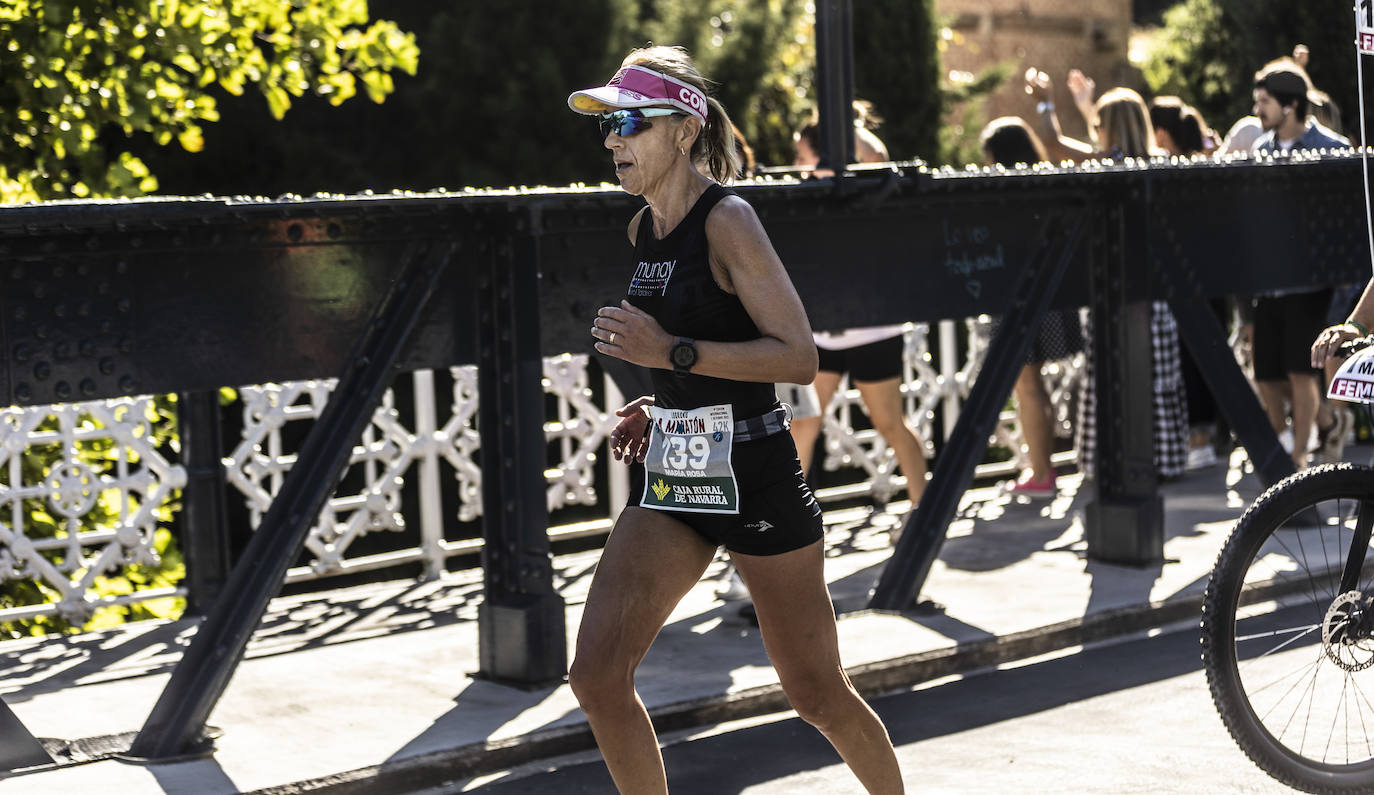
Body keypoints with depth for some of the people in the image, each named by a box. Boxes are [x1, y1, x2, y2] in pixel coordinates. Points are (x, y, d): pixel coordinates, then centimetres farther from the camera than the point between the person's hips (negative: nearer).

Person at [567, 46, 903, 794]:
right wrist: (659, 405, 7)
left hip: (754, 476, -7)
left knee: (815, 691, 8)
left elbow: (798, 357, -20)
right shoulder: (643, 227, 9)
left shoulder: (726, 220, -14)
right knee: (596, 676, -8)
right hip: (669, 479, 7)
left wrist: (672, 352, -25)